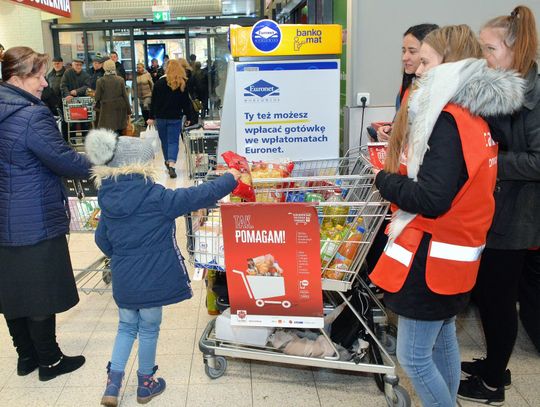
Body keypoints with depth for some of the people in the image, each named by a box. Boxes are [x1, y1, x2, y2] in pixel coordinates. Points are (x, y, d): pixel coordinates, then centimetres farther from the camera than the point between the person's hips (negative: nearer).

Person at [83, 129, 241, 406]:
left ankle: (113, 384, 20)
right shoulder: (156, 197, -19)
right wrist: (231, 178, -3)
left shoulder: (108, 200, -1)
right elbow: (198, 196, -16)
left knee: (127, 327, 23)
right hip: (151, 281, -5)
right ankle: (146, 384, 32)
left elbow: (102, 240, 9)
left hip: (123, 280, 5)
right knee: (149, 330, 14)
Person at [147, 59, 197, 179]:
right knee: (173, 141, -1)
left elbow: (154, 101, -1)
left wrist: (152, 117, 5)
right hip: (175, 118, -1)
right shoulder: (183, 84, -3)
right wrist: (188, 118, 6)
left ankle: (168, 162, 27)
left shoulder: (159, 82, -3)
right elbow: (186, 102, 0)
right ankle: (171, 165, -20)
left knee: (164, 141, 15)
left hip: (160, 117, 1)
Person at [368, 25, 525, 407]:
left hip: (431, 257, -10)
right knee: (444, 339, 22)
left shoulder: (448, 121, -21)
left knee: (413, 357, 2)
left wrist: (384, 180, -10)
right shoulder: (474, 116, 8)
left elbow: (431, 199, -26)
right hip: (456, 252, 10)